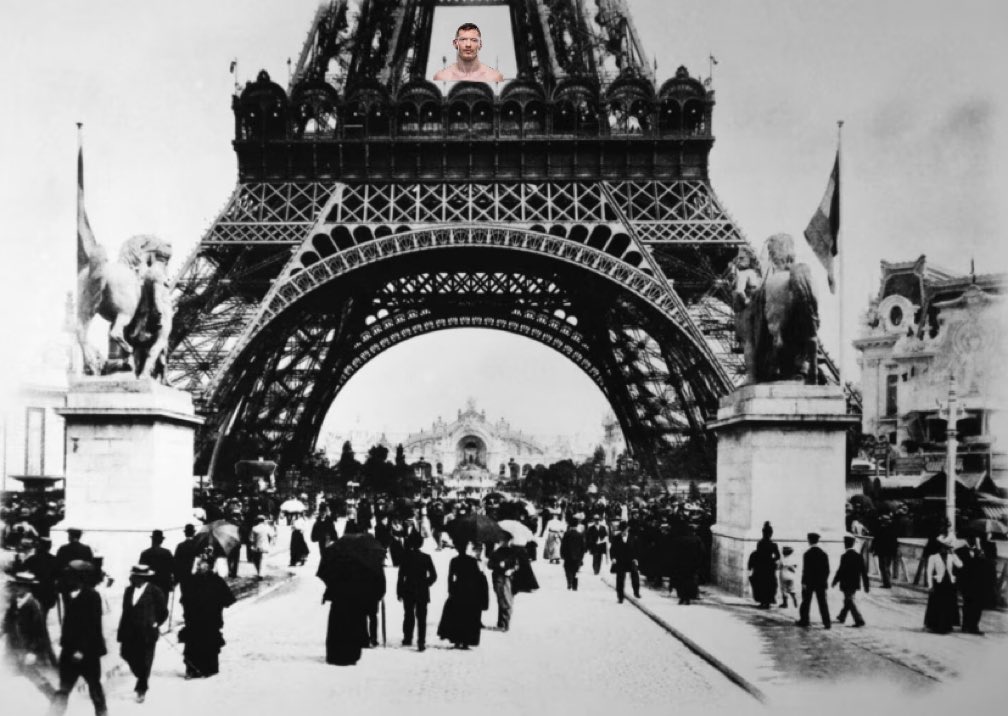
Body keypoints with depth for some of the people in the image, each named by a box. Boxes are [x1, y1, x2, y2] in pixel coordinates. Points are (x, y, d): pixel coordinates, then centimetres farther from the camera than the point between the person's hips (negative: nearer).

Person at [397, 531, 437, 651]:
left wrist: (399, 592, -1)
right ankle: (421, 642, -6)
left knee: (408, 615, 15)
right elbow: (433, 576, -1)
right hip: (423, 592, 1)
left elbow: (401, 576, -8)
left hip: (408, 591, 0)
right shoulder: (426, 557, -3)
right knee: (421, 617, 2)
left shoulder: (406, 557, -8)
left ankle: (407, 639, 20)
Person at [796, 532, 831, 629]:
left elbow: (805, 570, -14)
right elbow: (827, 570, 6)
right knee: (822, 603, 5)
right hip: (821, 583, 4)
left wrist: (804, 582, -9)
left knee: (806, 602, 8)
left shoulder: (807, 554, -12)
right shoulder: (824, 554, 3)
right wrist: (824, 580, 14)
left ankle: (804, 621, 15)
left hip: (809, 582, -4)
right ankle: (826, 622, 0)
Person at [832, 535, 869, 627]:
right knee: (848, 600, 21)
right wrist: (866, 585, 9)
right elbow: (864, 571, 4)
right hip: (855, 584, 7)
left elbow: (841, 570, -15)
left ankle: (859, 620, -7)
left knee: (849, 602, 1)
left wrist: (835, 581, -2)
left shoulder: (845, 556, -17)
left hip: (846, 584, -7)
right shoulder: (858, 556, 2)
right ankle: (841, 617, 35)